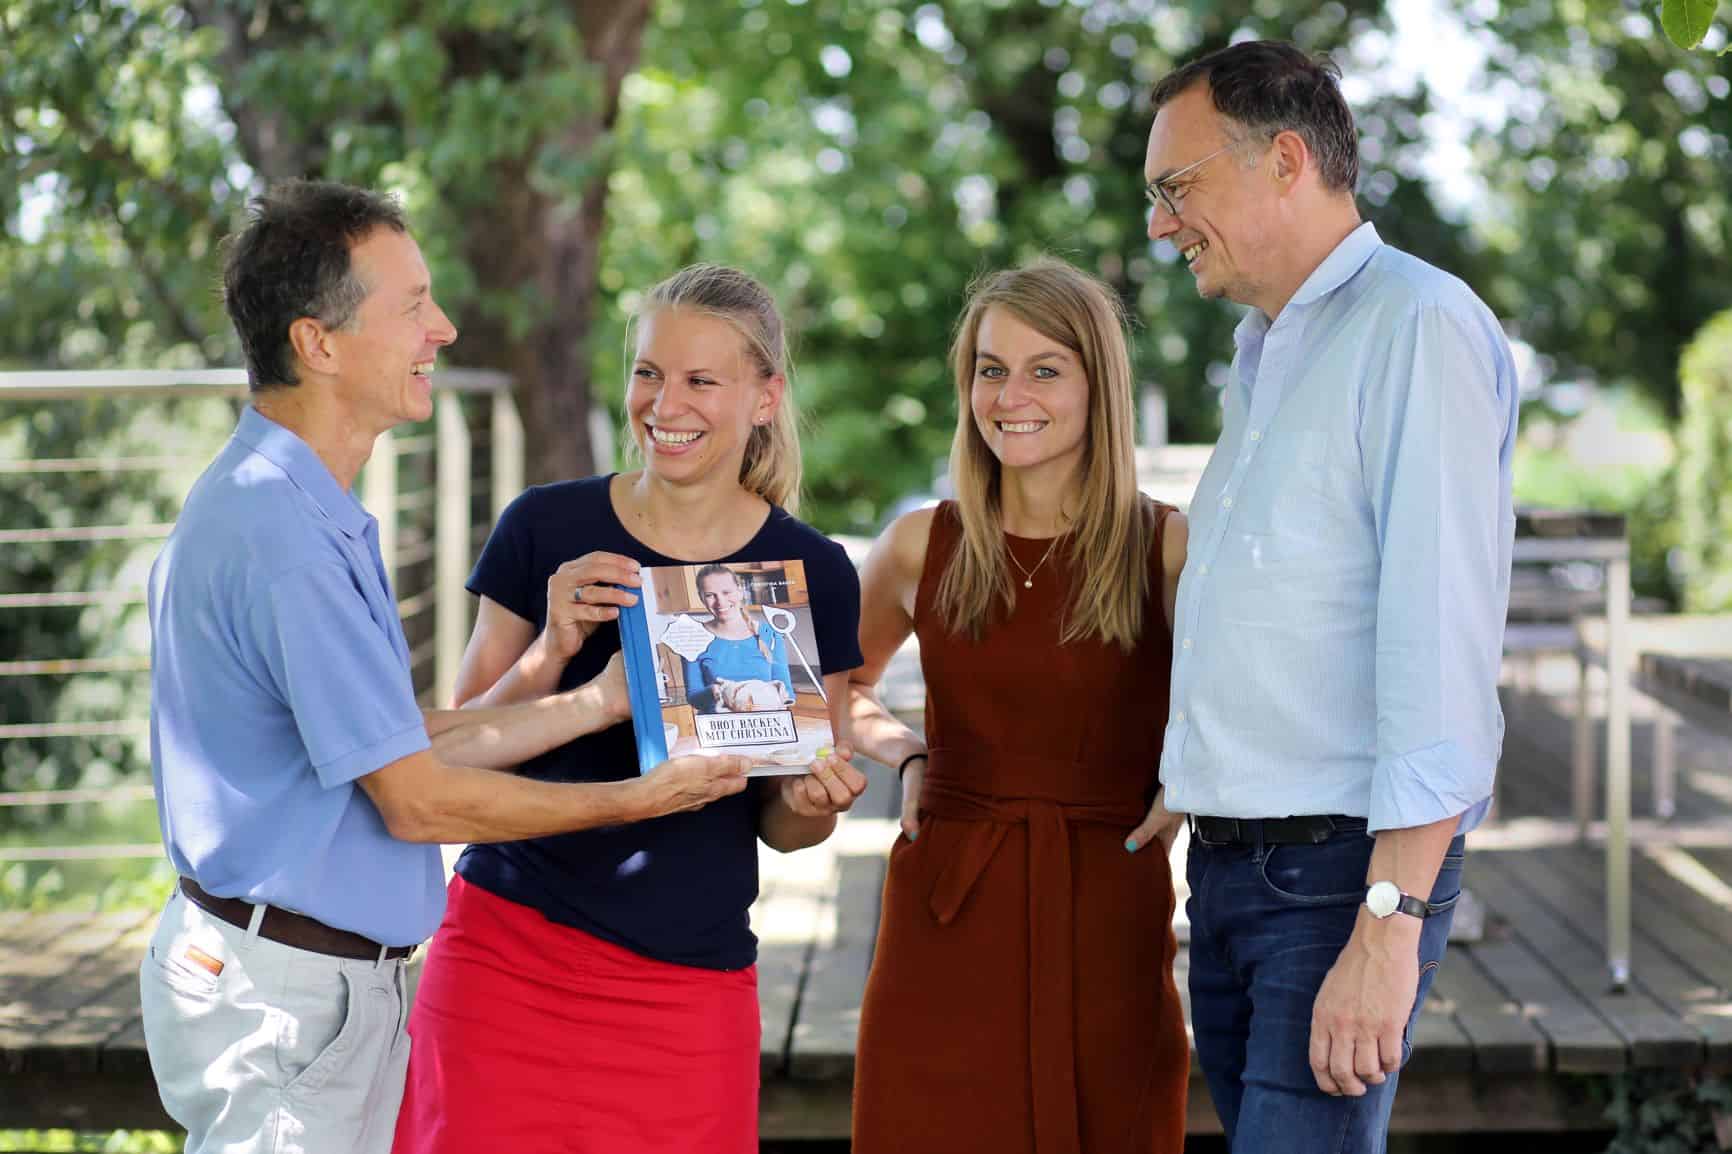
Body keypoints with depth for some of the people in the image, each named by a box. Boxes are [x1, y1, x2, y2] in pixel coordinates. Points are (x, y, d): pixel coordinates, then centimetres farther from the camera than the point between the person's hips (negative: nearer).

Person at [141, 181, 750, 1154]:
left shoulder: (310, 512, 12)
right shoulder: (279, 540, -22)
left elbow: (403, 741, 12)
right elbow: (417, 801, -19)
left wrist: (598, 703, 9)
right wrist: (637, 800, -9)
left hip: (344, 982, 10)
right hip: (280, 999, -10)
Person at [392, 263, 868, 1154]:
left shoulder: (812, 574, 1)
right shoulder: (545, 529, -1)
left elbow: (780, 827, 9)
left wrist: (809, 802, -14)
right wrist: (553, 652, -15)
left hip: (686, 983, 0)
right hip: (505, 953, 0)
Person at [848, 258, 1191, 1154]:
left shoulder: (1173, 551, -3)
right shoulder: (921, 548, 5)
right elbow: (838, 693, 23)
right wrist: (905, 753, 5)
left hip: (1108, 922, -1)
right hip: (944, 923, 2)